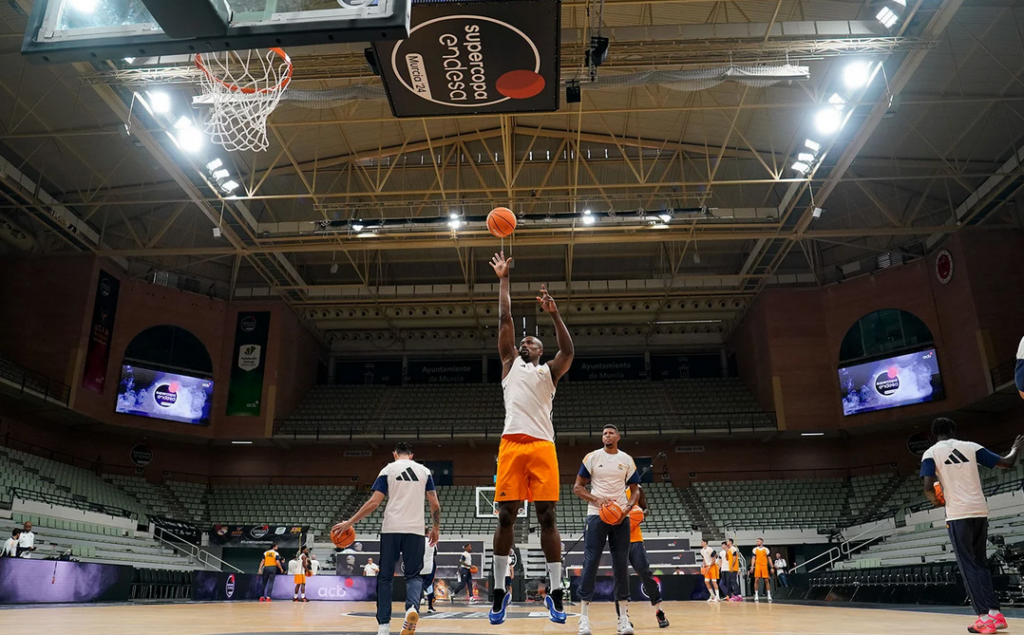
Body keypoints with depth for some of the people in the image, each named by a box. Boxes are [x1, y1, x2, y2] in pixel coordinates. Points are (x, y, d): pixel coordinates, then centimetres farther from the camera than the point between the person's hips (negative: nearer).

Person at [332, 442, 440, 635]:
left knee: (385, 576, 11)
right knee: (413, 575, 9)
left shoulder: (388, 469, 5)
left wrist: (349, 522, 2)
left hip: (391, 529, -1)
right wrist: (435, 528, 21)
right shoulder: (424, 470, 10)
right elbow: (435, 505, 6)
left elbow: (374, 502, -4)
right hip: (416, 530, 1)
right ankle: (412, 607, -20)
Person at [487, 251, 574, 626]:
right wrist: (504, 280, 16)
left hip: (543, 446, -1)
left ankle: (555, 594, 5)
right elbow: (504, 320, 15)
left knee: (547, 517, -1)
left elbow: (569, 352, -4)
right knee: (506, 516, 0)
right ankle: (499, 592, 10)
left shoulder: (549, 372, 17)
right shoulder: (510, 365, 20)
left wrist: (553, 314, -12)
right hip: (512, 444, 1)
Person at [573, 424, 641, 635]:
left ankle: (624, 617, 11)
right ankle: (584, 617, 1)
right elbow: (577, 487, 2)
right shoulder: (592, 457, 1)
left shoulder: (627, 460, 8)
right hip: (597, 515, -2)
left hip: (621, 516, 2)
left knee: (621, 565, 3)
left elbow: (635, 490, 12)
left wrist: (628, 508, -8)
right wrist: (596, 500, -15)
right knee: (591, 563, -5)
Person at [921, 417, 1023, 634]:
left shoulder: (931, 453, -1)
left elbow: (928, 486, -13)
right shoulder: (971, 447, 8)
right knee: (980, 563, 18)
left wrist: (936, 500, 9)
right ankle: (995, 613, 16)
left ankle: (985, 617, 0)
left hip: (958, 514, -4)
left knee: (969, 566, 3)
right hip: (980, 512, 4)